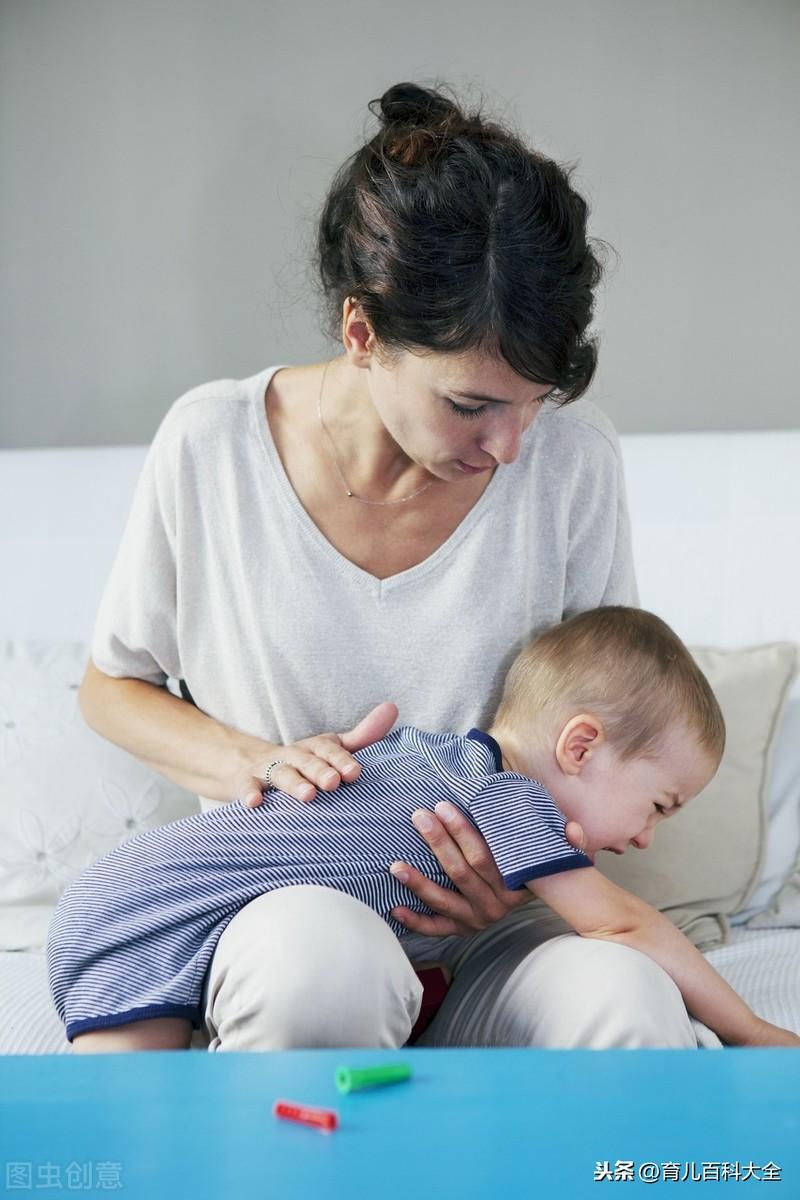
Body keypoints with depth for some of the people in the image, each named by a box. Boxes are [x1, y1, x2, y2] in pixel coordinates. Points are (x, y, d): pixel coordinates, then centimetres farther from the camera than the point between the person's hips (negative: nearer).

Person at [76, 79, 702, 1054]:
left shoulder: (573, 460, -8)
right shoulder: (211, 444, -9)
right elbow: (111, 688, 6)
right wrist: (254, 764, -14)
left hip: (484, 930, 1)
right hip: (279, 908, -1)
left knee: (630, 1003, -32)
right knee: (320, 953, -37)